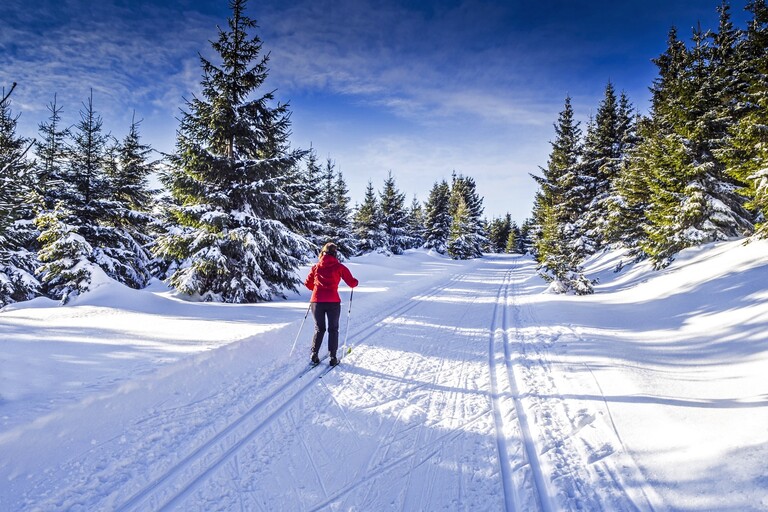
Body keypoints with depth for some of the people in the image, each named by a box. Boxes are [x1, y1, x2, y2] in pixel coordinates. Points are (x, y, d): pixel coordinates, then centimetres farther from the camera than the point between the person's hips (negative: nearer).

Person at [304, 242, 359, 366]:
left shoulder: (316, 267, 7)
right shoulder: (339, 267, 0)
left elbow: (307, 283, 14)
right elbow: (352, 283, -1)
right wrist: (355, 282, 22)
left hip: (316, 301, 2)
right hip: (333, 302, -2)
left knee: (319, 329, 18)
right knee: (333, 330, 12)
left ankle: (314, 354, 10)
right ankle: (333, 357, 9)